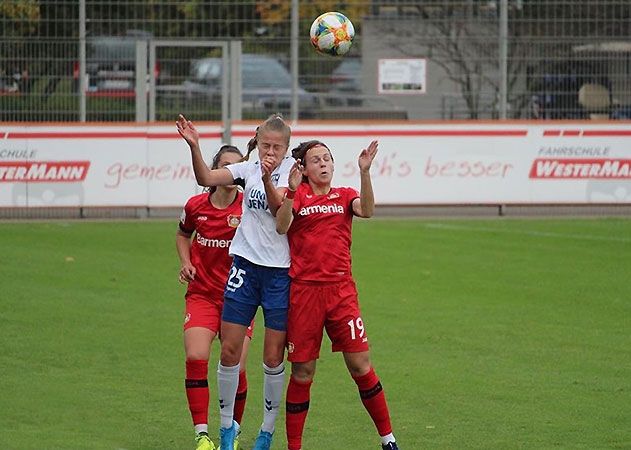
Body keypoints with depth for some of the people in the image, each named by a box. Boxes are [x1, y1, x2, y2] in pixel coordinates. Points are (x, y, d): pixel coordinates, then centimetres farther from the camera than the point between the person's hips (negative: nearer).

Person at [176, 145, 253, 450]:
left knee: (236, 369, -7)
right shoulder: (196, 205, 1)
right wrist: (186, 263, 4)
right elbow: (183, 234, 21)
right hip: (202, 295, 1)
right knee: (196, 358, -18)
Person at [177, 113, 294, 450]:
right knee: (229, 349, 0)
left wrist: (268, 179, -36)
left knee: (273, 356, 1)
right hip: (246, 266, 3)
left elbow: (279, 208, -20)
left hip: (280, 271, -3)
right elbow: (206, 178, -7)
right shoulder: (248, 169, 5)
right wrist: (194, 146, -22)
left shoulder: (292, 171, -3)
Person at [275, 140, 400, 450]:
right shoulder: (298, 195, 6)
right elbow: (281, 227, -11)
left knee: (361, 366, -3)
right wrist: (292, 191, -25)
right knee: (302, 372, 1)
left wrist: (364, 172, -21)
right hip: (304, 290, -1)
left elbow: (366, 211, -9)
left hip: (341, 290, 2)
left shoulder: (345, 196, 12)